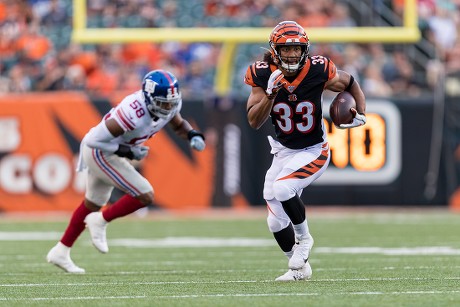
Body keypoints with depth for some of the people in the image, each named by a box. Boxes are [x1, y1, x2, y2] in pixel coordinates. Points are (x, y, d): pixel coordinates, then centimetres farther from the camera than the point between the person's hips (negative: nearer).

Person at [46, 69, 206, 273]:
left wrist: (193, 135, -9)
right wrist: (127, 151, -27)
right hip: (101, 154, -9)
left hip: (103, 152, 9)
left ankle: (60, 252, 36)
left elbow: (179, 125, 11)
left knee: (93, 204, 23)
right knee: (145, 196, -13)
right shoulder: (134, 113, -36)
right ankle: (100, 222, 5)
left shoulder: (168, 104, -12)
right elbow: (96, 139, -32)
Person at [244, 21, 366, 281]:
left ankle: (304, 238, -3)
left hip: (314, 151, -4)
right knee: (277, 222, 4)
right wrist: (270, 94, -32)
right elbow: (254, 122, -18)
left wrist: (361, 113, -11)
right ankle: (300, 268, 28)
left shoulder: (318, 71, -17)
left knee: (282, 189, -30)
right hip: (284, 152, 4)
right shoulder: (263, 76, -14)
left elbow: (350, 84, 4)